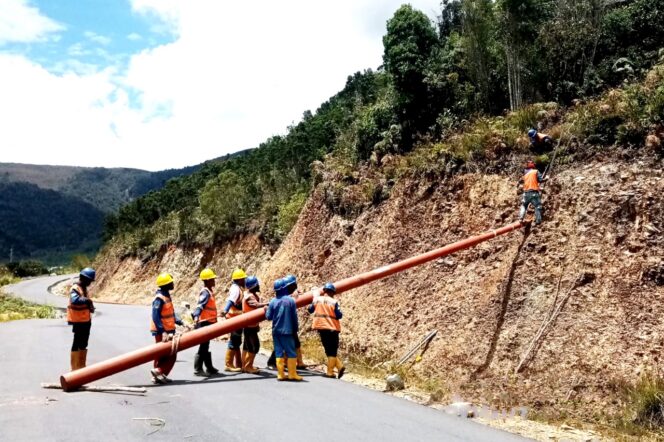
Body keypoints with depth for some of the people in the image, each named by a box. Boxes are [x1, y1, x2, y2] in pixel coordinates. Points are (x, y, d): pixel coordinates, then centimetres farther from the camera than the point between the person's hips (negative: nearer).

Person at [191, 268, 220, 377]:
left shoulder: (210, 291, 13)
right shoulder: (205, 293, -16)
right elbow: (200, 306, -30)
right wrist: (196, 317, -45)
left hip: (208, 323, 10)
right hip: (204, 323, -10)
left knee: (205, 346, 17)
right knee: (203, 346, -5)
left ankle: (209, 368, 26)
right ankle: (198, 369, 1)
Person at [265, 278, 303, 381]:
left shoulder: (273, 302, -1)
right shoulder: (290, 300, -7)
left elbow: (269, 317, 2)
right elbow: (294, 317, -3)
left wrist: (266, 310, 23)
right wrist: (295, 328, 10)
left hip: (276, 331, 3)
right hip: (287, 331, -3)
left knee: (279, 352, 8)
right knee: (291, 353, 4)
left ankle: (280, 374, 9)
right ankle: (292, 374, 6)